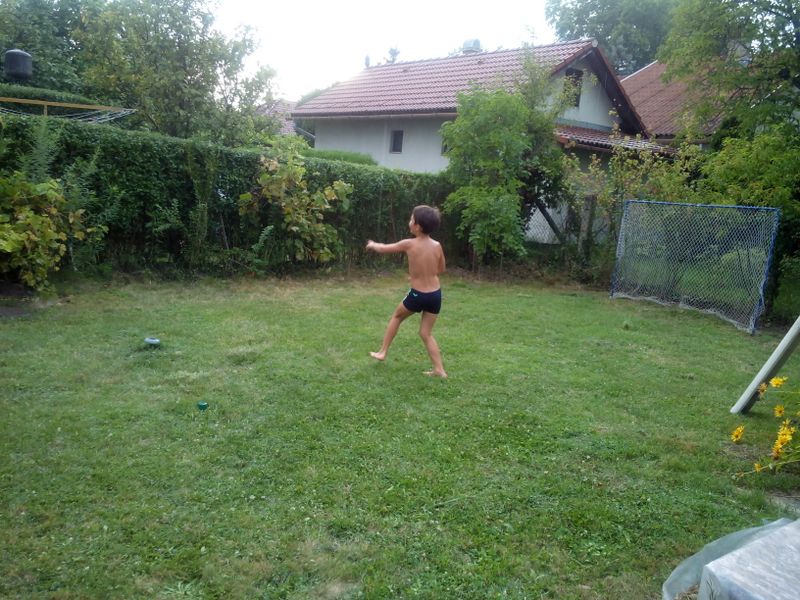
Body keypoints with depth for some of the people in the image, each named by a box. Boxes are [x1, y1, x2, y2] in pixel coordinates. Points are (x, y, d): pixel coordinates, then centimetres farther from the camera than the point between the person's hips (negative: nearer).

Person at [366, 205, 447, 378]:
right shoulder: (437, 246, -3)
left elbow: (383, 249, 4)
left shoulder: (409, 244, -13)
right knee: (426, 333, 15)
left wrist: (372, 245, 25)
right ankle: (439, 370, 10)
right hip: (436, 295, 3)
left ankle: (382, 352, 30)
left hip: (417, 295, -3)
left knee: (397, 316, 24)